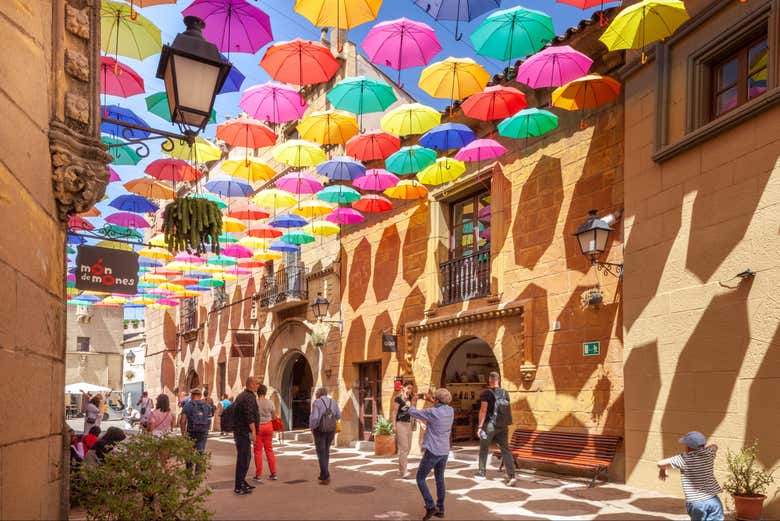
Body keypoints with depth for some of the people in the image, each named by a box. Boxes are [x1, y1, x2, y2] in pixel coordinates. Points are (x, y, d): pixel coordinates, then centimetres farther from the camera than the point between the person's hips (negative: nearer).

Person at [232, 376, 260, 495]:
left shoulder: (241, 396, 16)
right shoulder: (249, 397, -16)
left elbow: (231, 409, 24)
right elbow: (250, 416, -24)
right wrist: (253, 432, -23)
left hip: (239, 431, 10)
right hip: (244, 432, -10)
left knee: (246, 457, 19)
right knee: (243, 458, -7)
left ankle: (242, 482, 27)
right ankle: (238, 487, -5)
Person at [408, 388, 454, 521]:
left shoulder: (432, 412, -19)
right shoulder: (450, 411, -2)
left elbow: (411, 412, -7)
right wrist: (431, 401, 25)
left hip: (432, 451, -6)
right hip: (444, 451, 6)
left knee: (420, 478, 6)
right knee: (439, 478, 19)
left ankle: (430, 506, -4)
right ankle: (440, 509, 22)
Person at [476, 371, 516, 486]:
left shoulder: (486, 393, -10)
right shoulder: (505, 393, 5)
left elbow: (483, 410, -15)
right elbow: (507, 409, 10)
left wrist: (480, 426, -12)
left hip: (490, 424, -4)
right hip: (503, 425, 4)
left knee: (484, 449, 13)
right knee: (505, 449, 2)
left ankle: (482, 473, 23)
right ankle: (511, 476, -8)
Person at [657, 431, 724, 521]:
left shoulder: (684, 459, -9)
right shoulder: (709, 453, 1)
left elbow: (660, 463, -12)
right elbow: (715, 446, 26)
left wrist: (663, 469, 9)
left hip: (696, 503, -3)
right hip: (713, 500, 3)